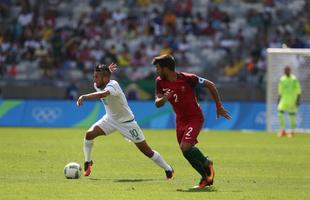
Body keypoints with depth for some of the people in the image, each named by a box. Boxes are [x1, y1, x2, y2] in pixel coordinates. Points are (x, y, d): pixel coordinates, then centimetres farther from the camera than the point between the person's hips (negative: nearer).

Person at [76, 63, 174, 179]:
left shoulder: (112, 85, -33)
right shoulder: (97, 85, -9)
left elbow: (103, 94, -56)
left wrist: (84, 97, -66)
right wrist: (106, 71, 4)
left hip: (126, 122, -6)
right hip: (110, 119, 6)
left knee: (146, 150, -2)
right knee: (89, 134, -15)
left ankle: (168, 169, 15)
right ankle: (87, 163, 5)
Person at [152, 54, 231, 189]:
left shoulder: (188, 78, -20)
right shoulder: (160, 82, -5)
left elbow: (210, 85, -10)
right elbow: (157, 104, -6)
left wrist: (219, 107, -6)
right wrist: (163, 99, -31)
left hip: (195, 118, -7)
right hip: (180, 120, 7)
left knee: (185, 147, -22)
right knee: (187, 152, 8)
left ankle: (206, 163, 5)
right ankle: (206, 177, 26)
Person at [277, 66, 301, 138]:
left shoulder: (294, 79, -6)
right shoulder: (282, 79, 6)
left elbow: (298, 90, -5)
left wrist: (298, 99, -12)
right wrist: (279, 98, 12)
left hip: (292, 101, -4)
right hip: (284, 99, 4)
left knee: (292, 116, -1)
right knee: (280, 113, -9)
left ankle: (292, 131, 8)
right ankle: (282, 130, 0)